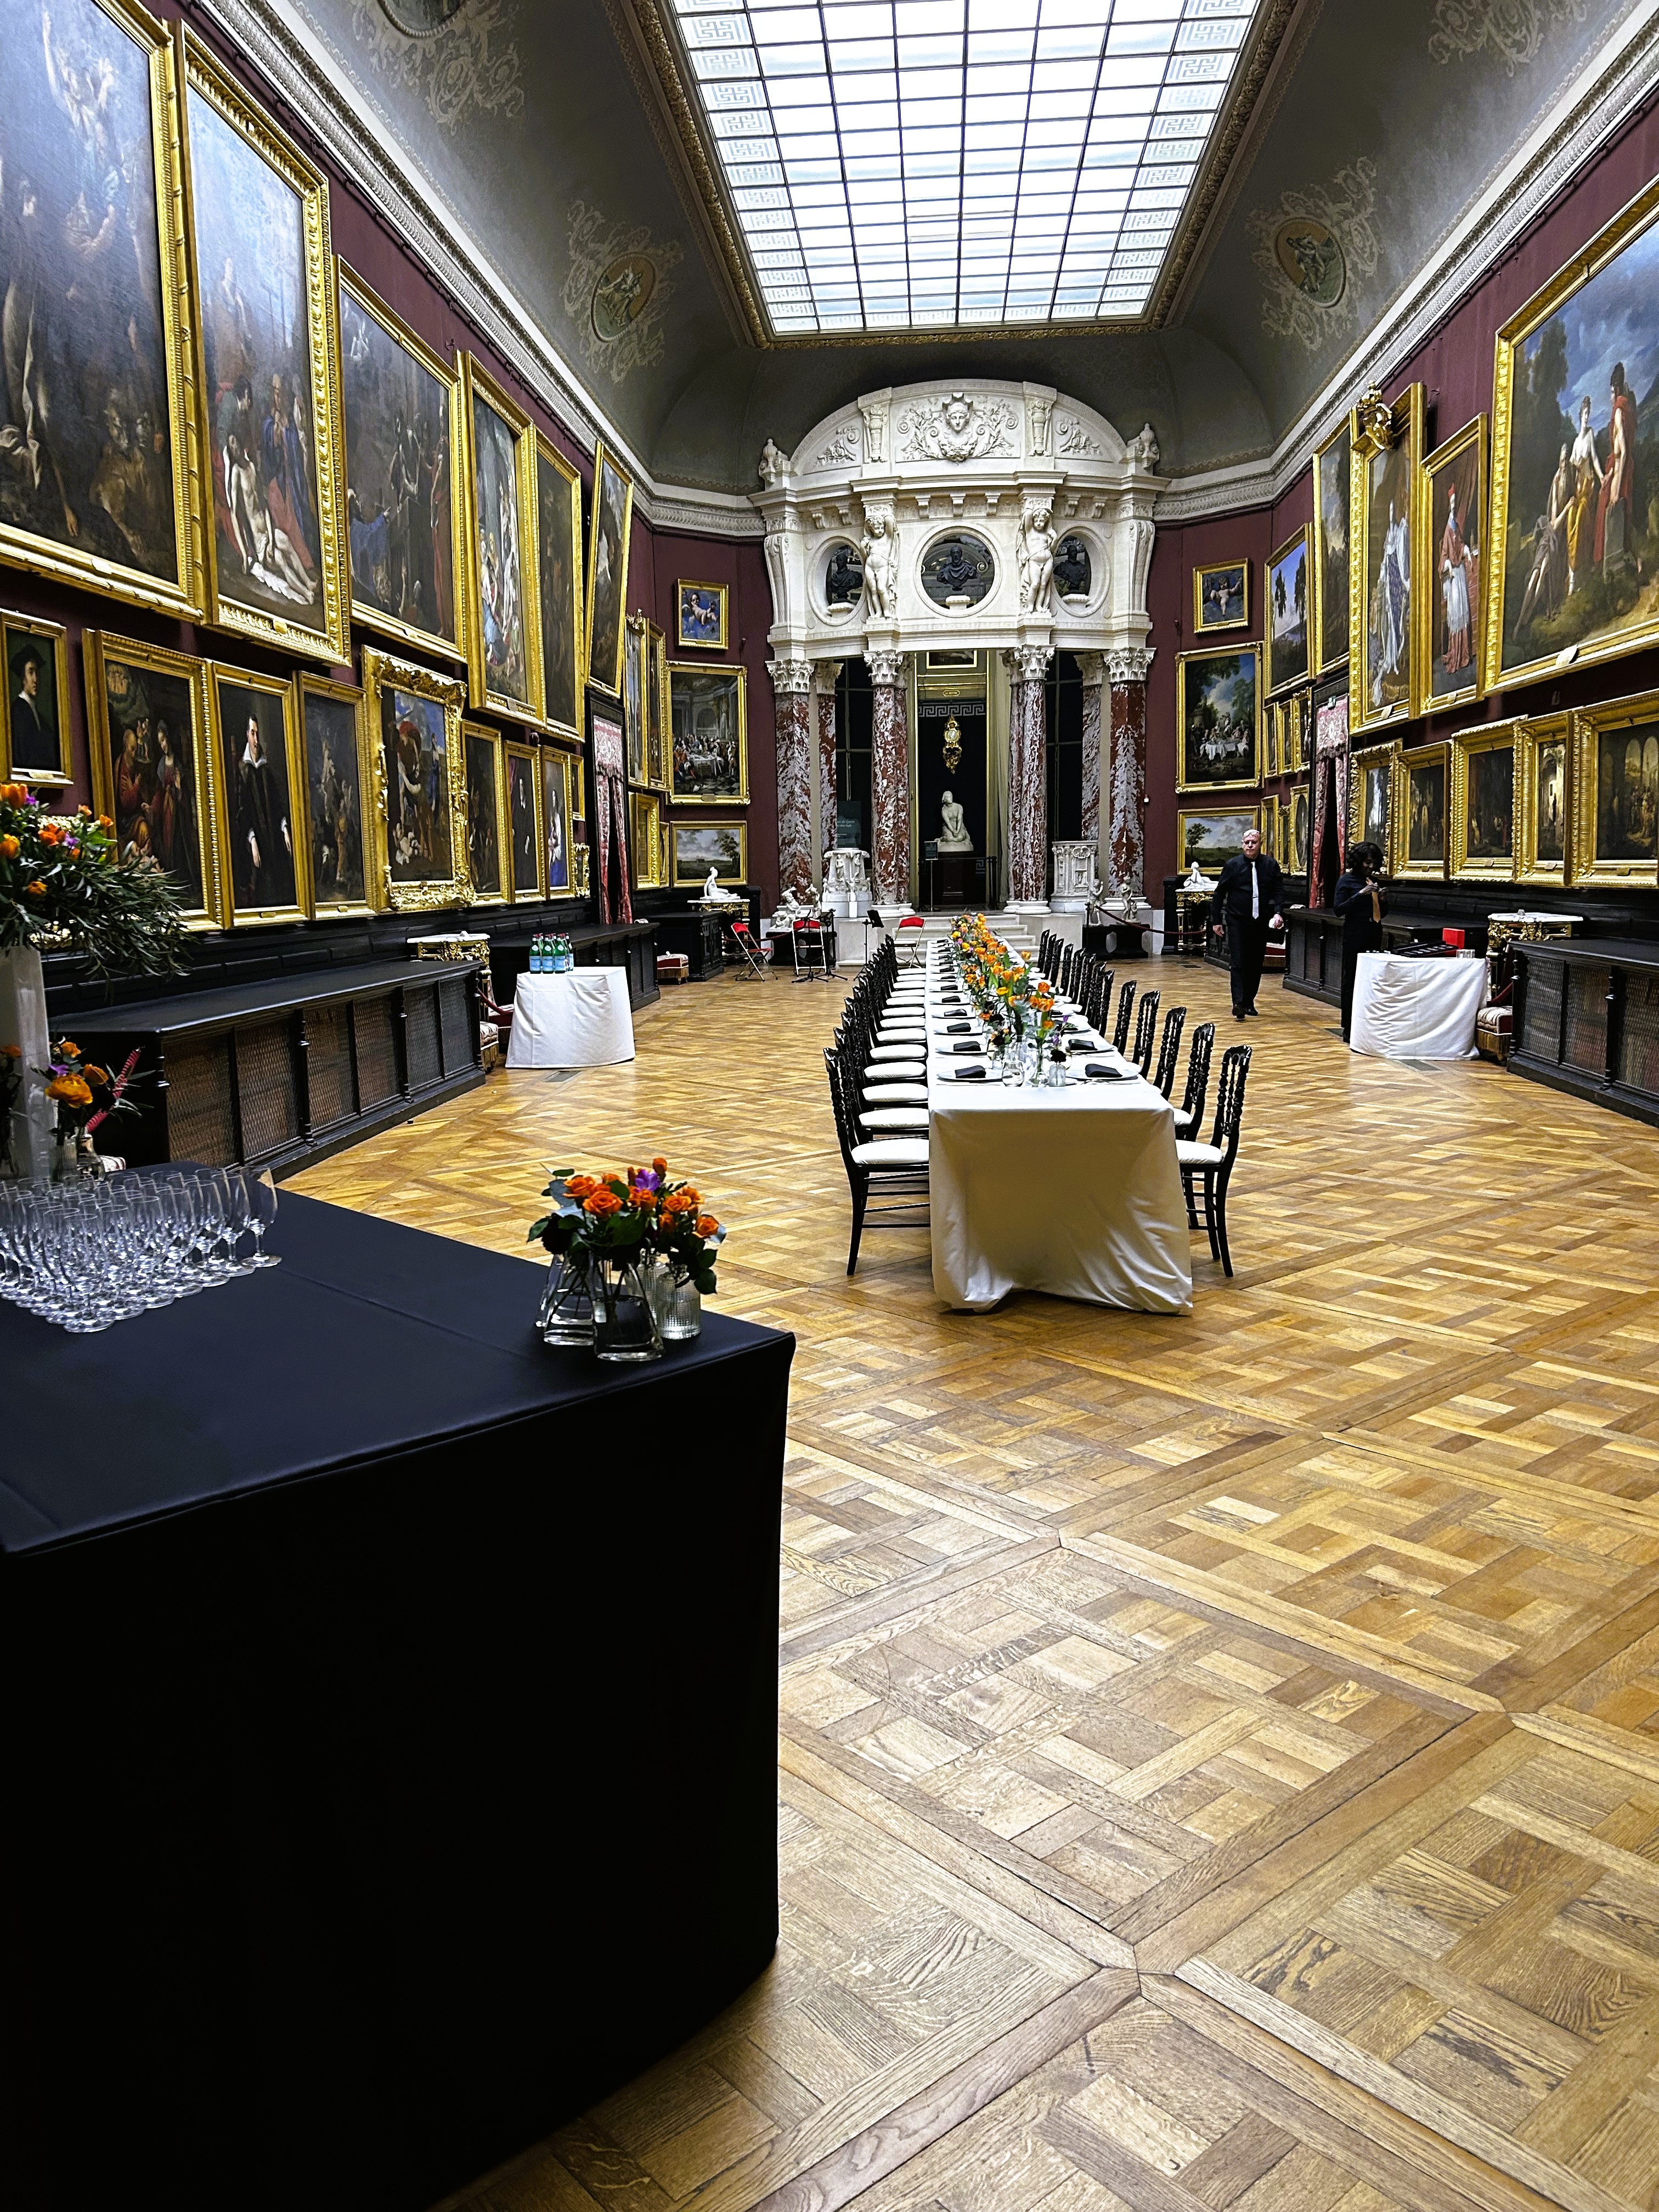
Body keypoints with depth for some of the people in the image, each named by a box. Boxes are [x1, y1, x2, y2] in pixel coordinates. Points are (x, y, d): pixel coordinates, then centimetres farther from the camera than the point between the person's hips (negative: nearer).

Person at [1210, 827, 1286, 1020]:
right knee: (1238, 964, -9)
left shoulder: (1271, 866, 4)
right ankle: (1239, 1004, -14)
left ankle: (1249, 1002, 21)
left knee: (1256, 964, 9)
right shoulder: (1233, 865, 0)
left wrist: (1278, 913, -14)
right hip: (1237, 922, -3)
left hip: (1261, 922, 3)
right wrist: (1216, 920, 1)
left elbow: (1279, 892, 3)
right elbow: (1219, 894, 3)